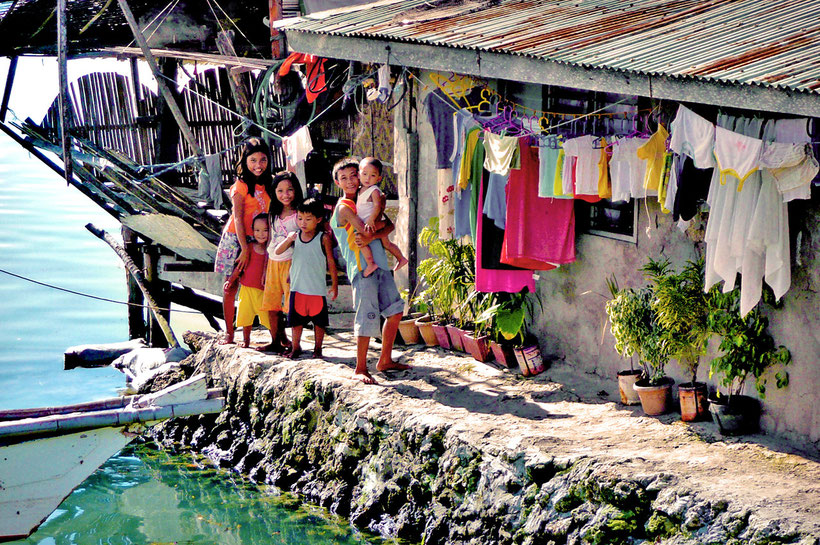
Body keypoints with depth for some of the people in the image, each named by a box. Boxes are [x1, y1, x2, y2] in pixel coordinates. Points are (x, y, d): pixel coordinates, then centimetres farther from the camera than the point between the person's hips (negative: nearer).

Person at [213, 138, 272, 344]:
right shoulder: (241, 185, -10)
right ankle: (229, 333, 9)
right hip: (236, 239, -4)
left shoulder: (267, 185, 7)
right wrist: (244, 248, -17)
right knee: (231, 286, 1)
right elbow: (238, 218, -13)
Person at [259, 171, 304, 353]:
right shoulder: (274, 214, 13)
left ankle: (294, 344, 0)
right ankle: (276, 341, 19)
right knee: (272, 305, 7)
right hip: (273, 263, 6)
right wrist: (265, 270, 18)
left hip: (291, 263, -6)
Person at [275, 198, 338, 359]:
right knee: (296, 319, 9)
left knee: (319, 320, 6)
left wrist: (335, 285, 0)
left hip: (317, 287, -2)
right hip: (297, 287, 3)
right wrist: (288, 240, -22)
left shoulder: (323, 238, -6)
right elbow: (278, 252, -4)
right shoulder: (294, 236, 4)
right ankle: (296, 347, 22)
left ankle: (317, 348, 20)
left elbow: (331, 262, -1)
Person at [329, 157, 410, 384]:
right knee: (367, 316, -10)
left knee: (395, 309, 11)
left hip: (379, 264, 8)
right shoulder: (344, 207, -5)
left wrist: (370, 237, -13)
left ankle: (385, 360, 22)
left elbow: (390, 225, 5)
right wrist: (383, 223, 1)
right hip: (362, 266, -8)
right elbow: (366, 231, -17)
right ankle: (360, 369, -3)